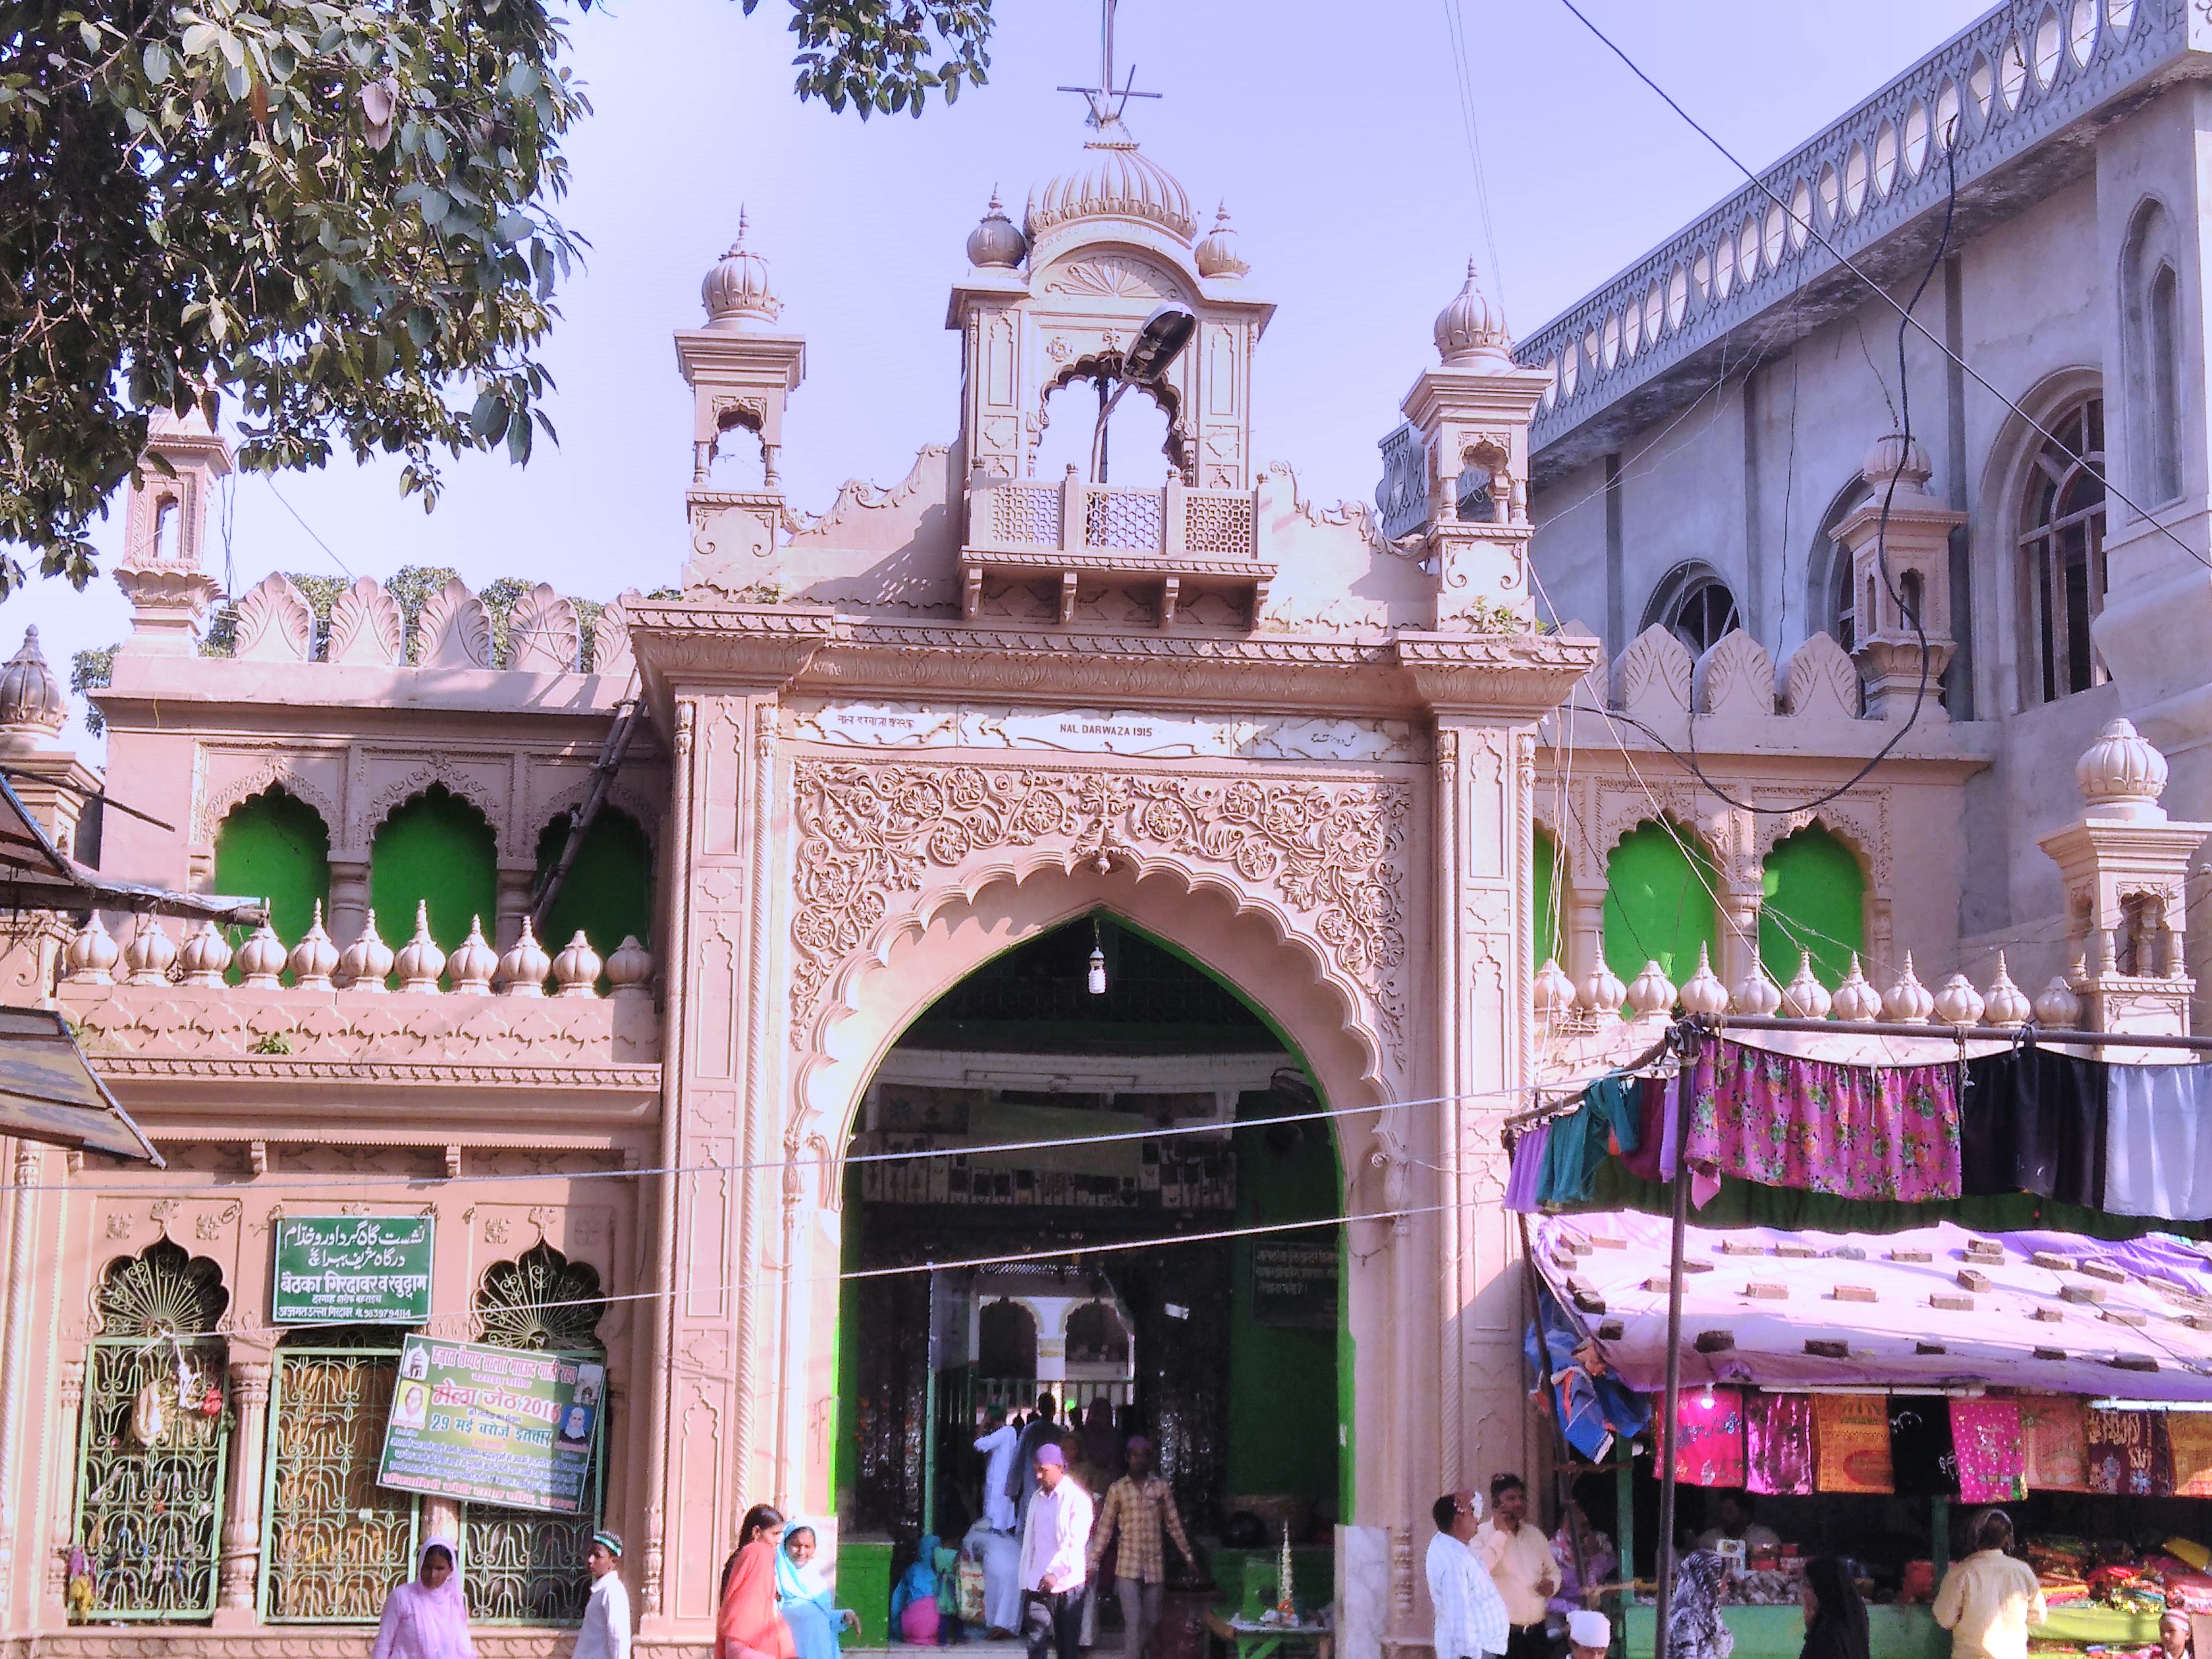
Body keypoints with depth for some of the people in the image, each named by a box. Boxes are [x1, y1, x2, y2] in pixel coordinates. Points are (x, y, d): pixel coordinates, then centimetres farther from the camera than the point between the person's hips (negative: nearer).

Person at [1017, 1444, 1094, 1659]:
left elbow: (1076, 1542, -13)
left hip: (1066, 1583, -5)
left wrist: (1054, 1573, -20)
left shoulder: (1077, 1499, -4)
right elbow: (1029, 1542, 17)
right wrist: (1026, 1580, 12)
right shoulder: (1037, 1499, 15)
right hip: (1037, 1585, 5)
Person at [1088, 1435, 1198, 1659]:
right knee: (1133, 1622, -10)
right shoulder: (1117, 1489, 2)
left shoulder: (1162, 1488, 5)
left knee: (1151, 1622, 9)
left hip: (1155, 1565, 2)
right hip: (1128, 1566, -2)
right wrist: (1093, 1562, -1)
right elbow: (1105, 1528, 3)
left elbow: (1174, 1525, 11)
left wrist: (1188, 1557, 11)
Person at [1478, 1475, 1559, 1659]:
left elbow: (1553, 1570, 27)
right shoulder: (1483, 1535, -5)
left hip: (1535, 1634, 6)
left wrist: (1552, 1583, 2)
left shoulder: (1535, 1535, 15)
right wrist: (1501, 1533, -15)